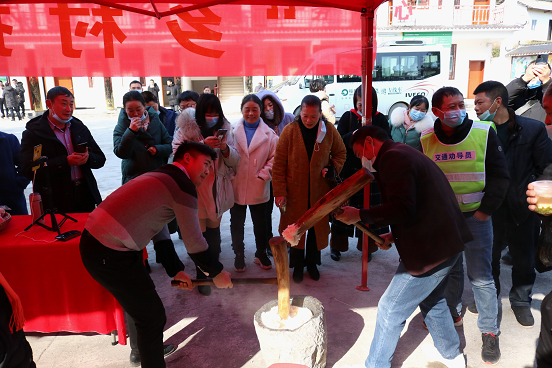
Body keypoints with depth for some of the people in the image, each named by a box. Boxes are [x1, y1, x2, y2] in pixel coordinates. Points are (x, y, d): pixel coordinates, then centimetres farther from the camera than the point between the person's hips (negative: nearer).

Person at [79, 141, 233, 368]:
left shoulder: (162, 177, 17)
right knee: (153, 317, 2)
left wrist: (175, 270, 22)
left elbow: (159, 231, 20)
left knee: (140, 302, 29)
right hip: (109, 255, -11)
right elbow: (193, 242, -12)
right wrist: (216, 273, 3)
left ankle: (146, 347, 52)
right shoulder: (183, 185, -13)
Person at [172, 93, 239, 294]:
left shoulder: (224, 129, 4)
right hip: (196, 189, -3)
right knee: (200, 235, 2)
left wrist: (225, 148, -18)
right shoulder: (186, 129, -7)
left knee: (214, 232, 15)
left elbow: (235, 160, 3)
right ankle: (202, 277, 20)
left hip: (218, 190, 4)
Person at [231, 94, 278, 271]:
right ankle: (239, 255, 31)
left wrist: (263, 175, -10)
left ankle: (261, 253, 33)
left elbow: (274, 157, -1)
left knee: (260, 223, 14)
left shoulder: (269, 134, -1)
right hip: (236, 187, 1)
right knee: (237, 223, 13)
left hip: (258, 188, 0)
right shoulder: (232, 131, 0)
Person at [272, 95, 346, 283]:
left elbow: (341, 153, 12)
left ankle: (312, 263, 35)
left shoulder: (329, 130, -5)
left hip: (319, 191, 2)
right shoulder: (289, 131, -10)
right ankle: (297, 265, 29)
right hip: (295, 191, -1)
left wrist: (332, 169, -6)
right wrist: (280, 192, -11)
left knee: (317, 228, 13)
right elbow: (279, 164, -8)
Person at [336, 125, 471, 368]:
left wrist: (360, 216, -16)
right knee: (432, 300, 30)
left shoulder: (392, 158, -15)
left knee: (390, 310, 2)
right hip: (447, 243, 11)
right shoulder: (407, 154, 18)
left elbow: (402, 209, -26)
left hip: (430, 250, -11)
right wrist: (394, 235, 14)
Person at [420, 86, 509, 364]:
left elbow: (499, 175, -5)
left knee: (481, 277, 2)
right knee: (450, 269, 17)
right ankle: (452, 313, 38)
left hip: (476, 216, -3)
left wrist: (486, 210, -10)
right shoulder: (427, 140, -2)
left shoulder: (484, 132, -9)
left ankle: (490, 332, 18)